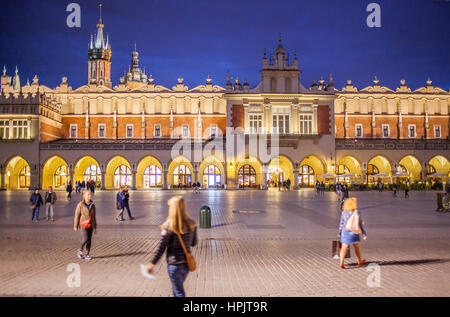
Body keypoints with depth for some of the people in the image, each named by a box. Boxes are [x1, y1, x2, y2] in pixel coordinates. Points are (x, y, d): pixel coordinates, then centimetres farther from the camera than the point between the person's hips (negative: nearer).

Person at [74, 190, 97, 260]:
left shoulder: (92, 205, 7)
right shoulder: (80, 204, -5)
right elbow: (77, 215, -3)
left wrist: (95, 227, 13)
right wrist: (75, 226, -5)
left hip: (90, 225, 4)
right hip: (83, 224, -4)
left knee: (89, 240, 3)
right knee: (85, 239, -14)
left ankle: (87, 254, 13)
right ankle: (80, 250, 11)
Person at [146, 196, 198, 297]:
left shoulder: (168, 226, -18)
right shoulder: (191, 224, -6)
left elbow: (161, 248, -14)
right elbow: (194, 243, 6)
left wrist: (152, 263, -4)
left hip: (174, 264, -5)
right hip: (187, 263, 5)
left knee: (179, 292, 10)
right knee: (177, 288, 26)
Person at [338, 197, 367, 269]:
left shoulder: (344, 212, -1)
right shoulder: (357, 213, -10)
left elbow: (341, 223, 5)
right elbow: (360, 225, -7)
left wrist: (340, 233, 16)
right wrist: (364, 234, 0)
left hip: (345, 232, 2)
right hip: (354, 233, -2)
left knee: (344, 248, 1)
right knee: (357, 247, 19)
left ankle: (341, 263, -8)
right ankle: (360, 261, 36)